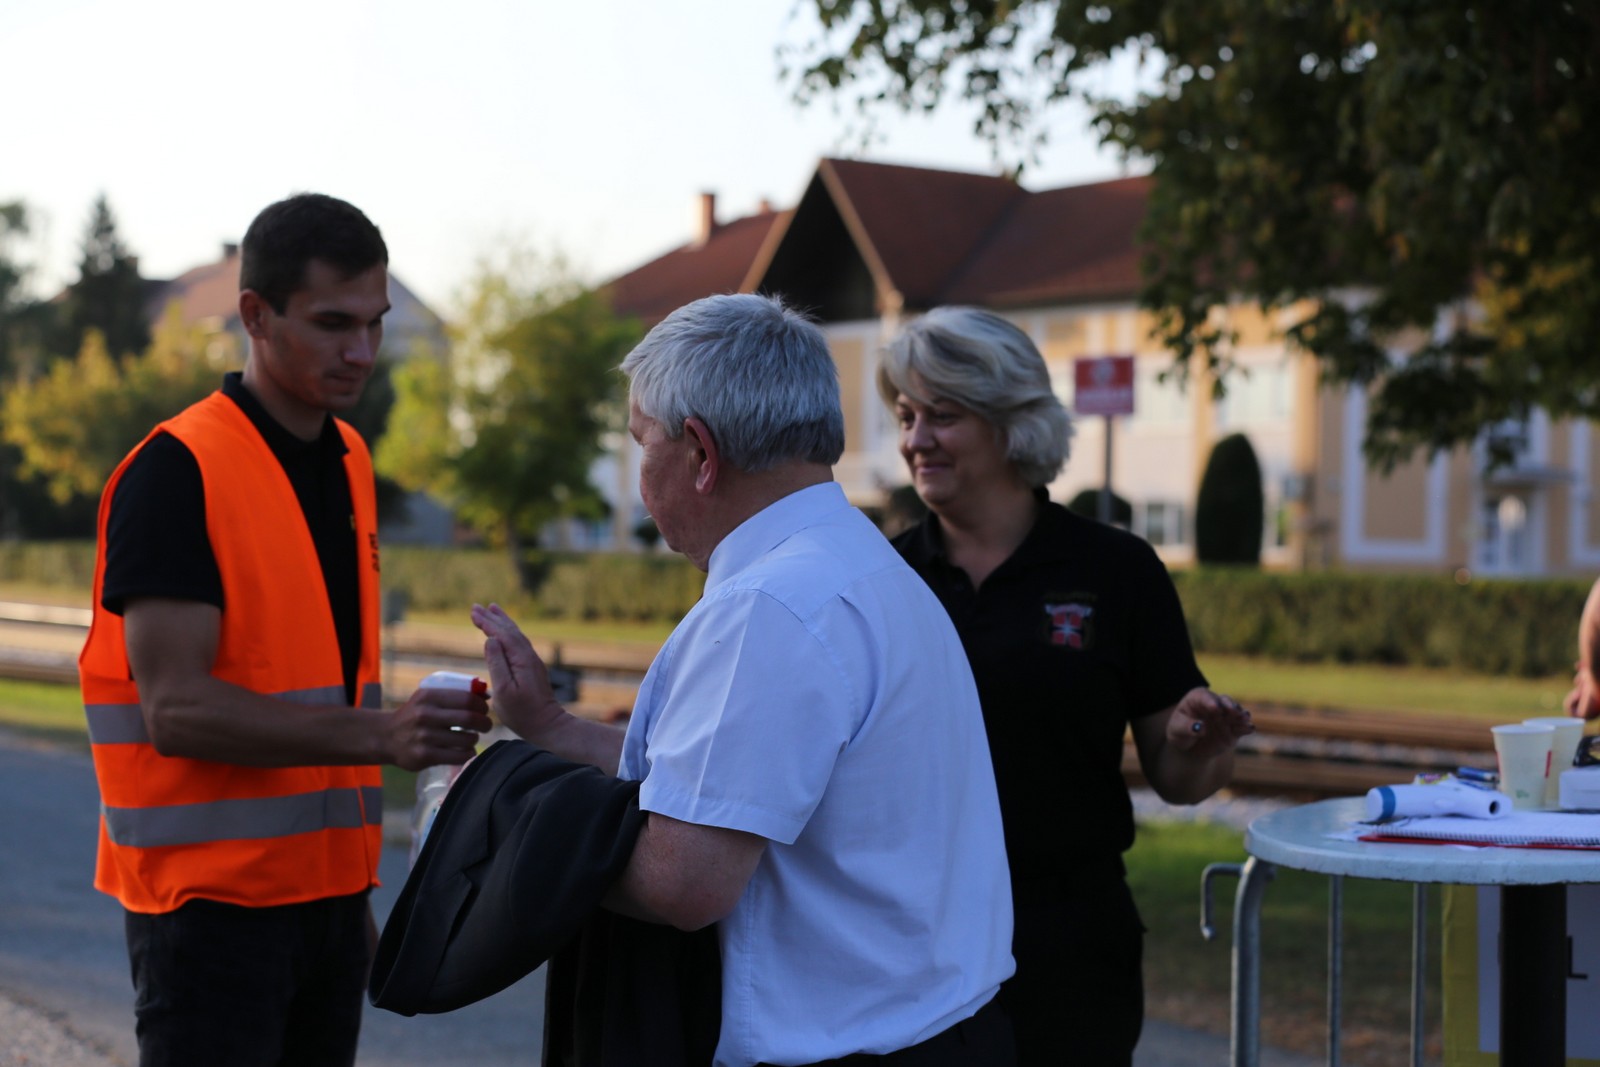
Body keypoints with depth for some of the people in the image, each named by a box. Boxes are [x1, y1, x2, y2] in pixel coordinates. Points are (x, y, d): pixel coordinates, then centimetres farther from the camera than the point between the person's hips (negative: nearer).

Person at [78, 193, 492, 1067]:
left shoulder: (349, 461, 12)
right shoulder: (178, 471, -13)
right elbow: (177, 708, -20)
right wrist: (381, 735, -28)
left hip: (326, 887, 7)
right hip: (212, 899, -7)